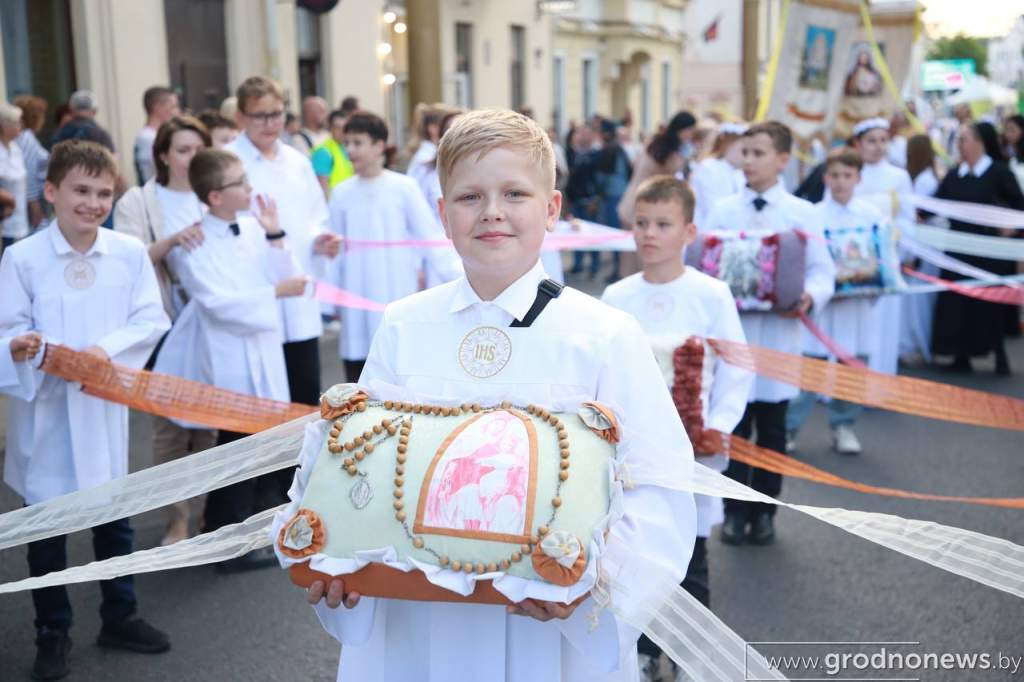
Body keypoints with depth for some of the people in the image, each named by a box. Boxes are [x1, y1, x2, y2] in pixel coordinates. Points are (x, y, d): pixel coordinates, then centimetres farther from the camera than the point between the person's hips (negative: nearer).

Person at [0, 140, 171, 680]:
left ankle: (119, 618, 34)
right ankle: (52, 632, 27)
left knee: (114, 516, 15)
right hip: (44, 406, -2)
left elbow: (152, 320, -3)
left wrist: (109, 347, -19)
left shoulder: (130, 253, -6)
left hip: (105, 402, 2)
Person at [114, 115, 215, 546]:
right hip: (166, 328, -2)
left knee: (212, 420, 9)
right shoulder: (137, 202, 0)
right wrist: (172, 240, -27)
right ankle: (178, 518, 10)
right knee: (171, 425, 0)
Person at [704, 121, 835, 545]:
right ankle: (735, 510, 16)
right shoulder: (723, 211, 4)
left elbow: (822, 269, 0)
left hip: (778, 334, 0)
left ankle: (763, 512, 22)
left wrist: (810, 296, -20)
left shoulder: (800, 213, 1)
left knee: (772, 428, 9)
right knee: (734, 426, 4)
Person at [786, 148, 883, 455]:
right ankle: (788, 427, 9)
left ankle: (843, 425, 27)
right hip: (822, 302, -2)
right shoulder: (813, 216, -4)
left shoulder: (873, 216, 3)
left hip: (859, 304, 3)